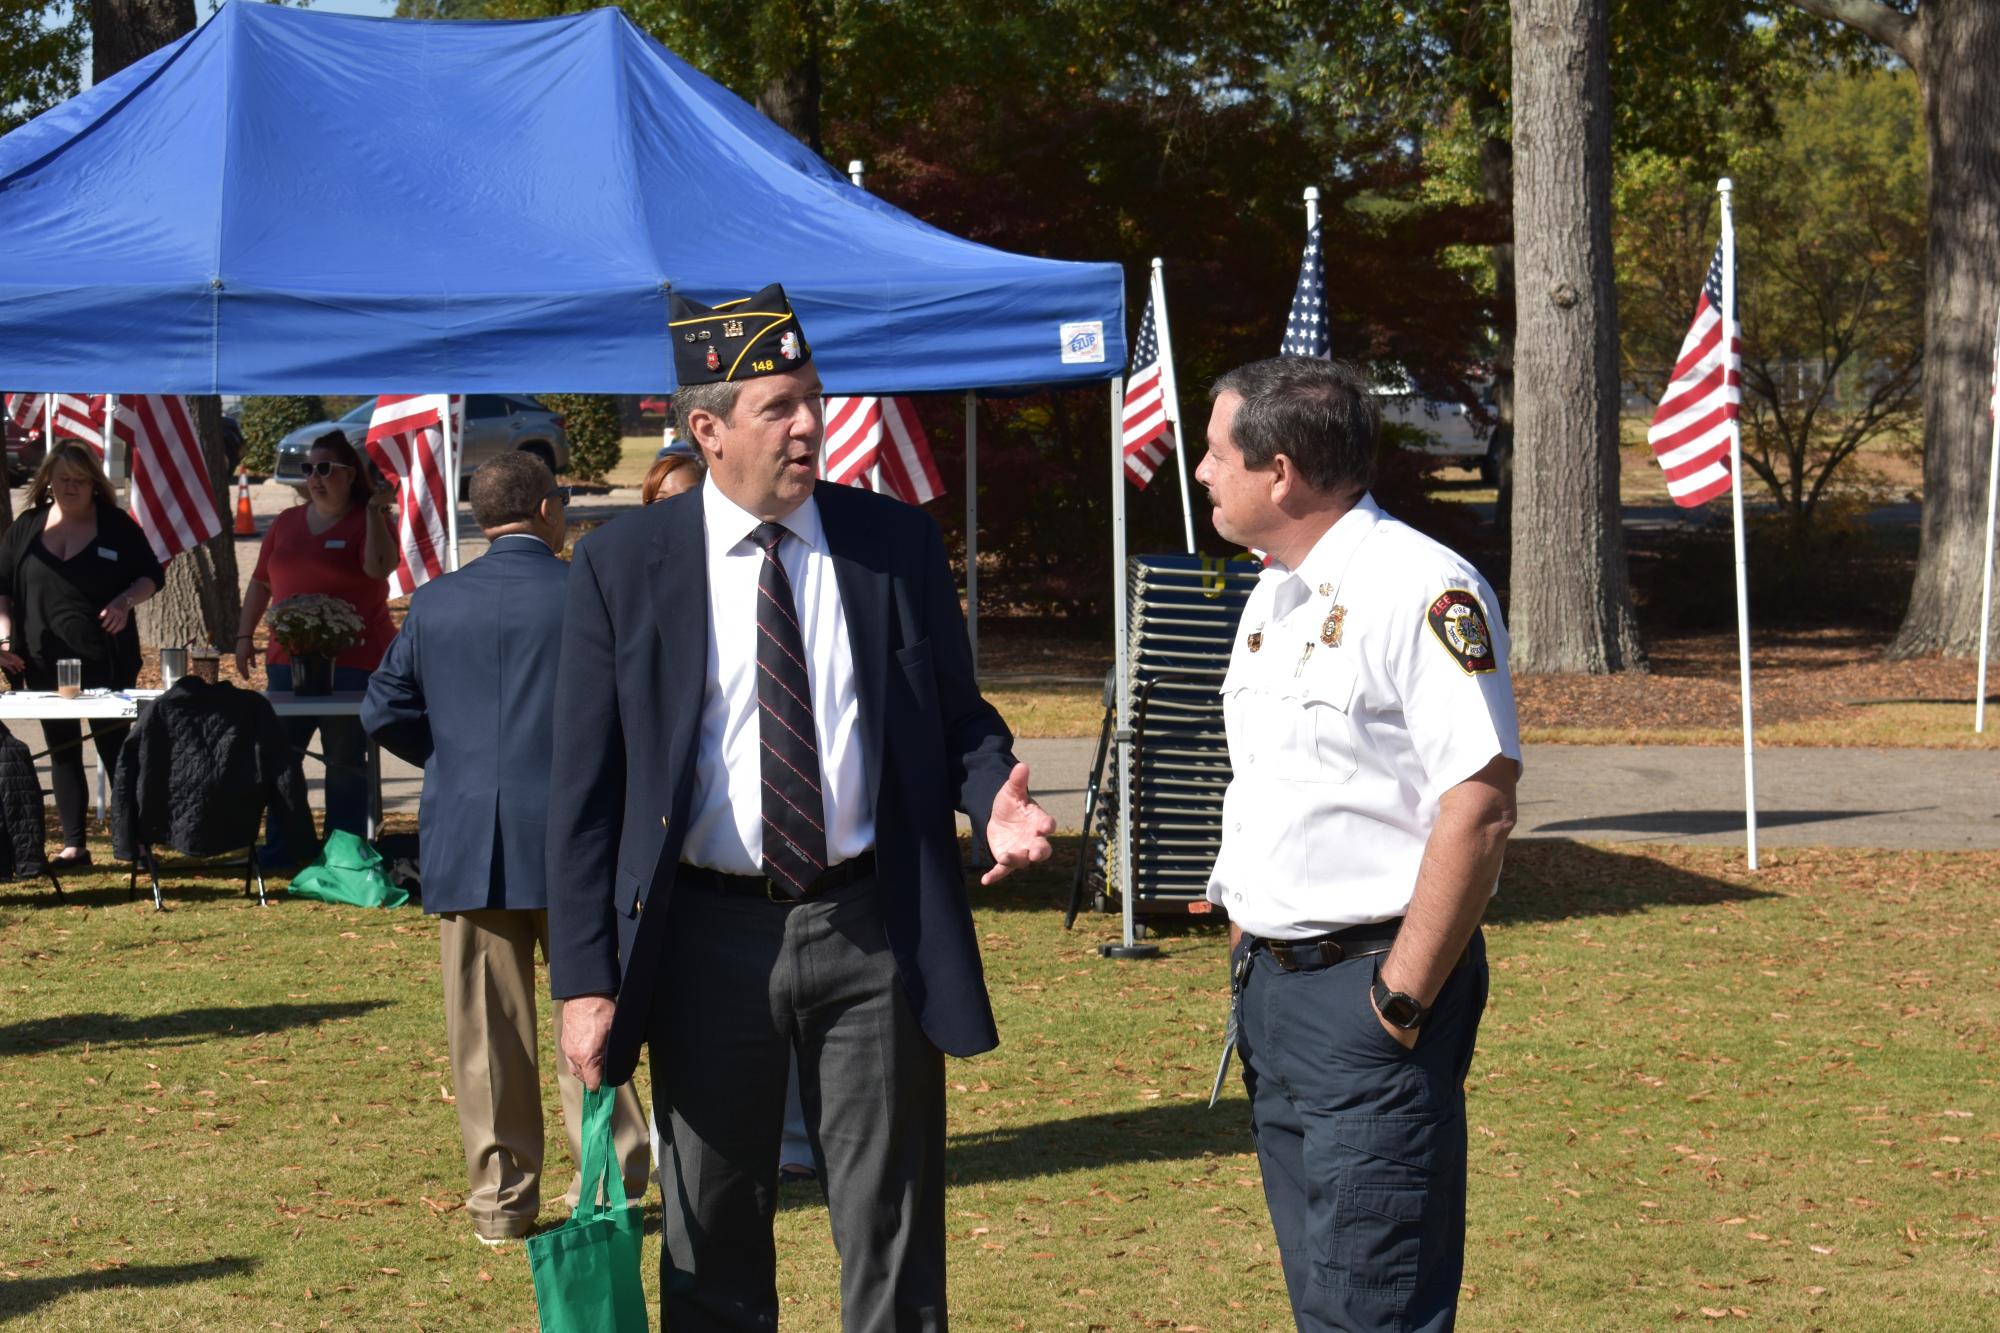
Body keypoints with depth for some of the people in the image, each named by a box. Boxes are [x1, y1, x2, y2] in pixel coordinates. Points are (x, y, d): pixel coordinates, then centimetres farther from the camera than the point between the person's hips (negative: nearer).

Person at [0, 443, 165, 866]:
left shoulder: (116, 525, 2)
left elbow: (152, 576, 5)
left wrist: (125, 601, -15)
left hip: (107, 660, -3)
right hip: (44, 662, 3)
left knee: (115, 749, -1)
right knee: (63, 753, 7)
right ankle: (73, 845, 11)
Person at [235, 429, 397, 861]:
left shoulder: (367, 522, -1)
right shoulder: (287, 523, 14)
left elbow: (379, 567, -20)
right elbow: (261, 583, 18)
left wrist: (375, 513, -20)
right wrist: (245, 635, 12)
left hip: (351, 663, -5)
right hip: (289, 659, 5)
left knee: (346, 761, 1)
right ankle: (278, 850, 16)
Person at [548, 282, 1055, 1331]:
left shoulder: (896, 545, 2)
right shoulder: (621, 565, -2)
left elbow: (957, 719, 11)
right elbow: (584, 789, -2)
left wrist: (994, 799, -13)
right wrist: (585, 978, -7)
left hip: (869, 930, 1)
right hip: (710, 938, -1)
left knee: (893, 1245, 8)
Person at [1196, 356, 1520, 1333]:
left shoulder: (1419, 590, -15)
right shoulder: (1273, 599, 15)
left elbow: (1479, 806, -20)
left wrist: (1400, 1002, -19)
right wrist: (1248, 955, 15)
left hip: (1370, 983, -9)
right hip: (1269, 985, 9)